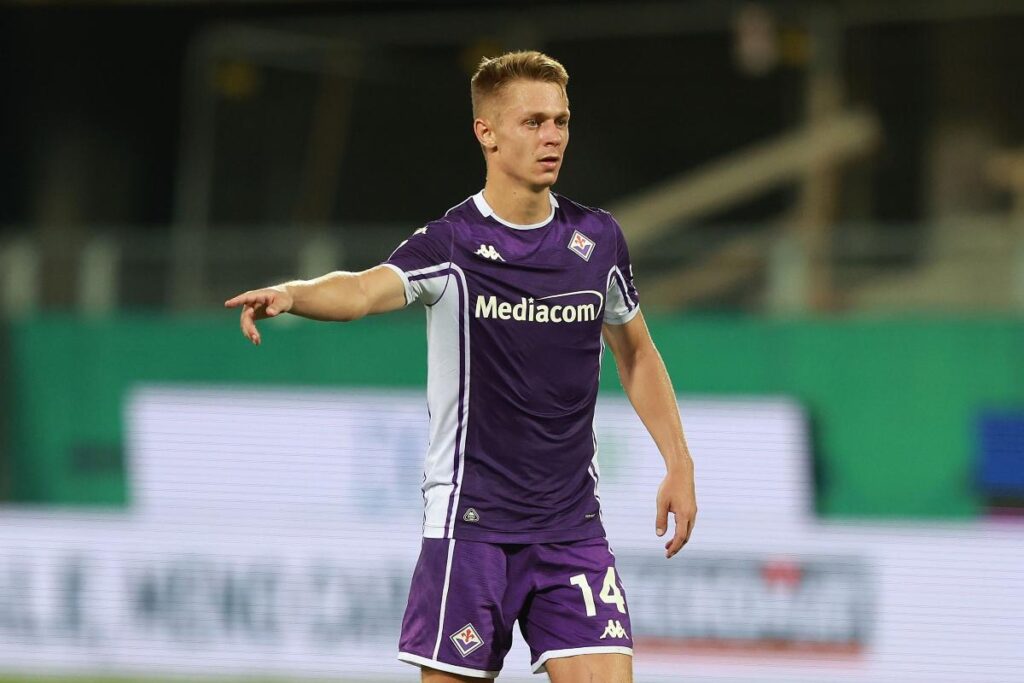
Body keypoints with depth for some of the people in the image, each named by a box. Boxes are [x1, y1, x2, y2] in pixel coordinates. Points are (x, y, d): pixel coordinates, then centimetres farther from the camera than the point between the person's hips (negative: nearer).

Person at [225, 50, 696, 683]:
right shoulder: (451, 245, -9)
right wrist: (289, 294, -49)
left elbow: (636, 352, 20)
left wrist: (679, 463, 14)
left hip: (573, 527, 3)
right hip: (470, 526, -3)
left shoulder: (599, 238, 5)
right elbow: (366, 288, -28)